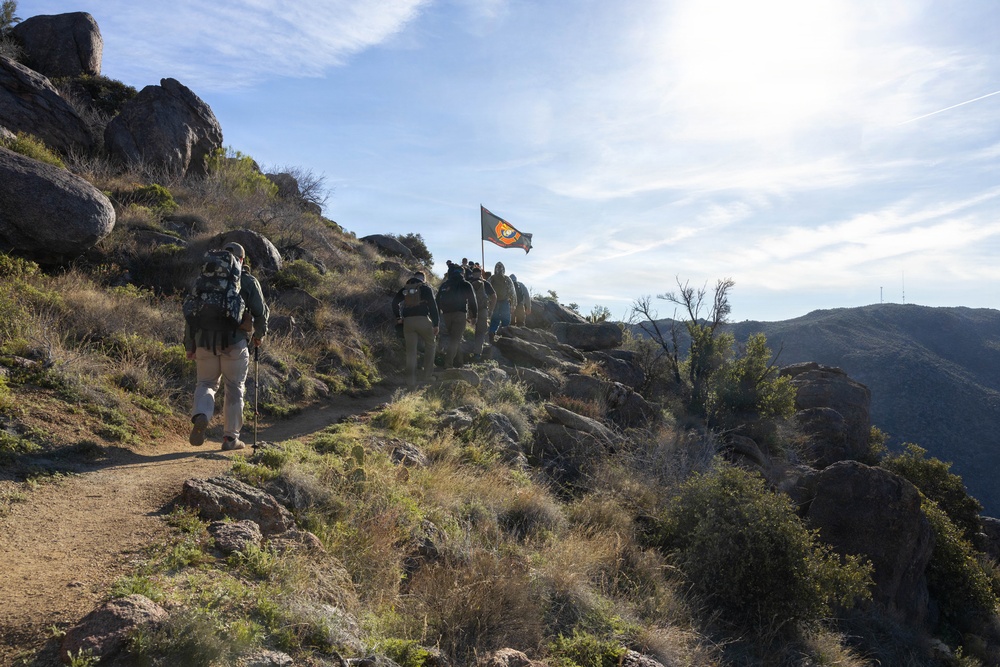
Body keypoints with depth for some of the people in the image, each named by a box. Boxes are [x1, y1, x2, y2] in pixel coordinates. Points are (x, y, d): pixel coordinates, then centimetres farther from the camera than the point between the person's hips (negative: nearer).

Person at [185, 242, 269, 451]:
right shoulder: (248, 281, 4)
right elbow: (261, 311, 0)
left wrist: (189, 345, 12)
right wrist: (259, 334, 20)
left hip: (205, 340, 2)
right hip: (235, 341, -2)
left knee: (206, 383, 16)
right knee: (234, 388, 10)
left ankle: (200, 416, -14)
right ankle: (230, 437, 12)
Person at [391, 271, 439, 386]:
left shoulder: (405, 289, 16)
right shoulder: (426, 288, 5)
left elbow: (395, 302, 8)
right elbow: (433, 306, -2)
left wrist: (398, 317, 15)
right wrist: (435, 324, -1)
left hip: (408, 321, 3)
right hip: (423, 320, -3)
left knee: (411, 351, 8)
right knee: (430, 344, 16)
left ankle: (411, 380, 4)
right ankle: (427, 375, 10)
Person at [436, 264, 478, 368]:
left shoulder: (444, 285, 14)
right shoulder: (465, 285, 3)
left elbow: (438, 301, 14)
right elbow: (472, 301, 2)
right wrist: (474, 316, 9)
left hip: (446, 315, 4)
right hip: (460, 314, -4)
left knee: (454, 339, 17)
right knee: (455, 339, -5)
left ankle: (458, 361, 21)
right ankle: (448, 364, -15)